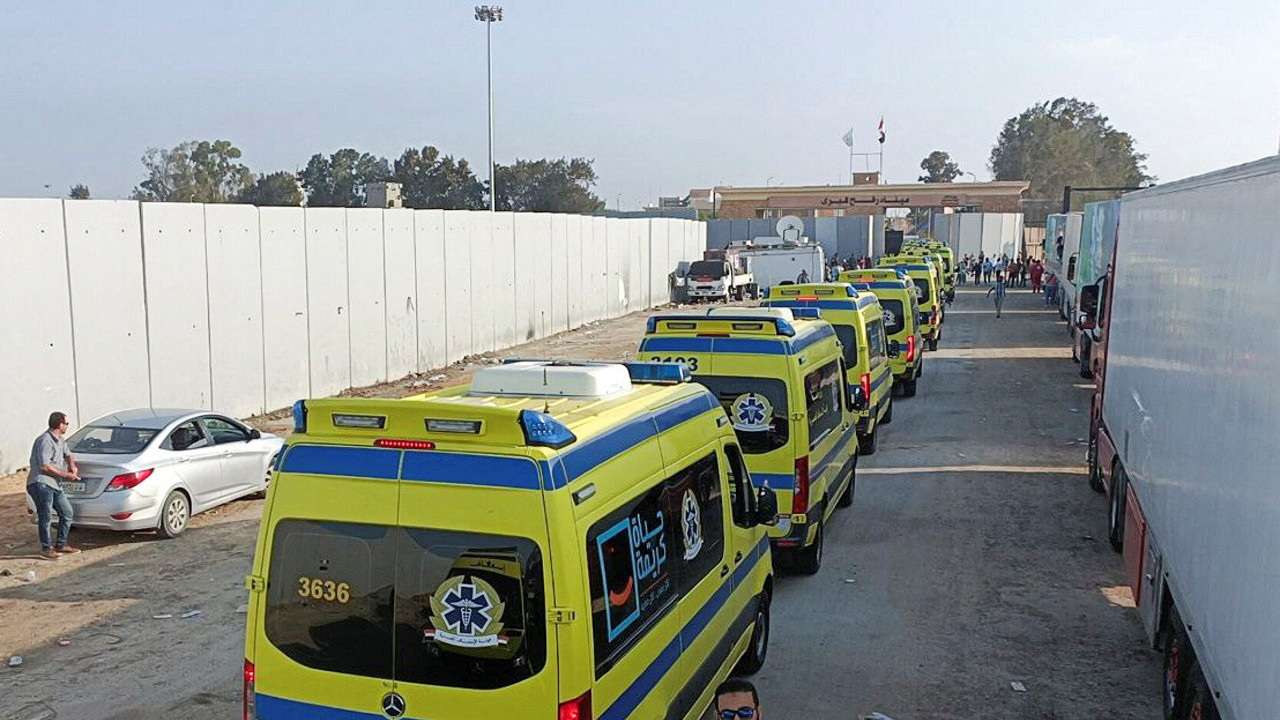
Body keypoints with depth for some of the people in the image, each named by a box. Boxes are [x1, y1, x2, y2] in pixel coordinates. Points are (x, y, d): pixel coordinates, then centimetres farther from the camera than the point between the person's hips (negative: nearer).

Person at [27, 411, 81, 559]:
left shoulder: (60, 440, 15)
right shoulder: (45, 441, -15)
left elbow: (67, 455, 32)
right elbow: (44, 466, -20)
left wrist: (73, 466, 10)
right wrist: (65, 475, -13)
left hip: (55, 484, 10)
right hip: (41, 484, -10)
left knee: (67, 513, 12)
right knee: (45, 516, -8)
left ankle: (61, 545, 21)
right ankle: (46, 549, -1)